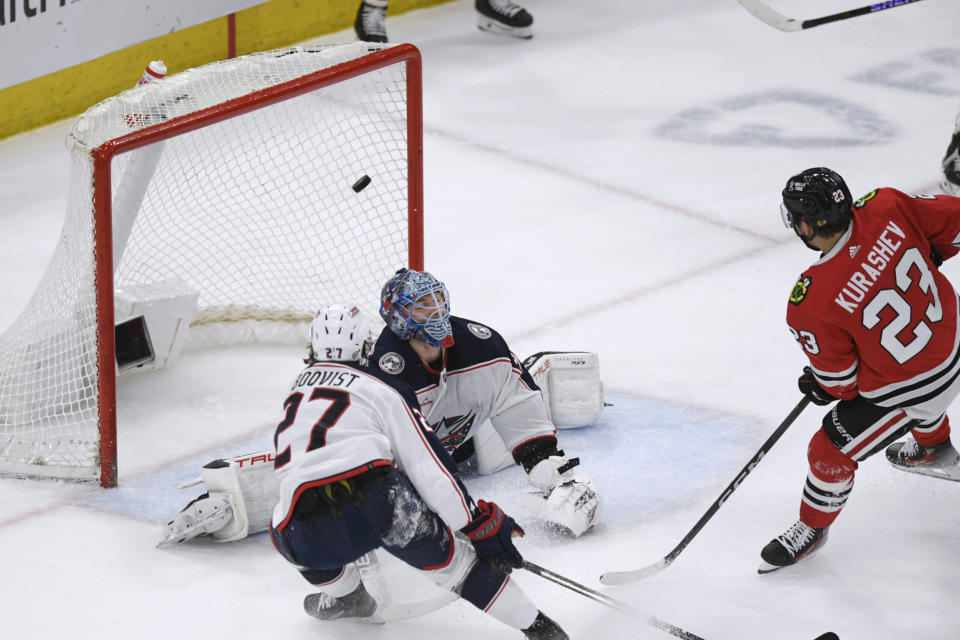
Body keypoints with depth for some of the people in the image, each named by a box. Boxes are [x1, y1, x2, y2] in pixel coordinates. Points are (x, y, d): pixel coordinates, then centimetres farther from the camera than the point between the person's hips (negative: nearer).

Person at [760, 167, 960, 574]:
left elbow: (841, 383, -16)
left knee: (831, 451, 13)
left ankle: (812, 528, 36)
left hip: (906, 393, -6)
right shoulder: (887, 208, -21)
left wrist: (817, 386, 8)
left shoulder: (811, 303, -30)